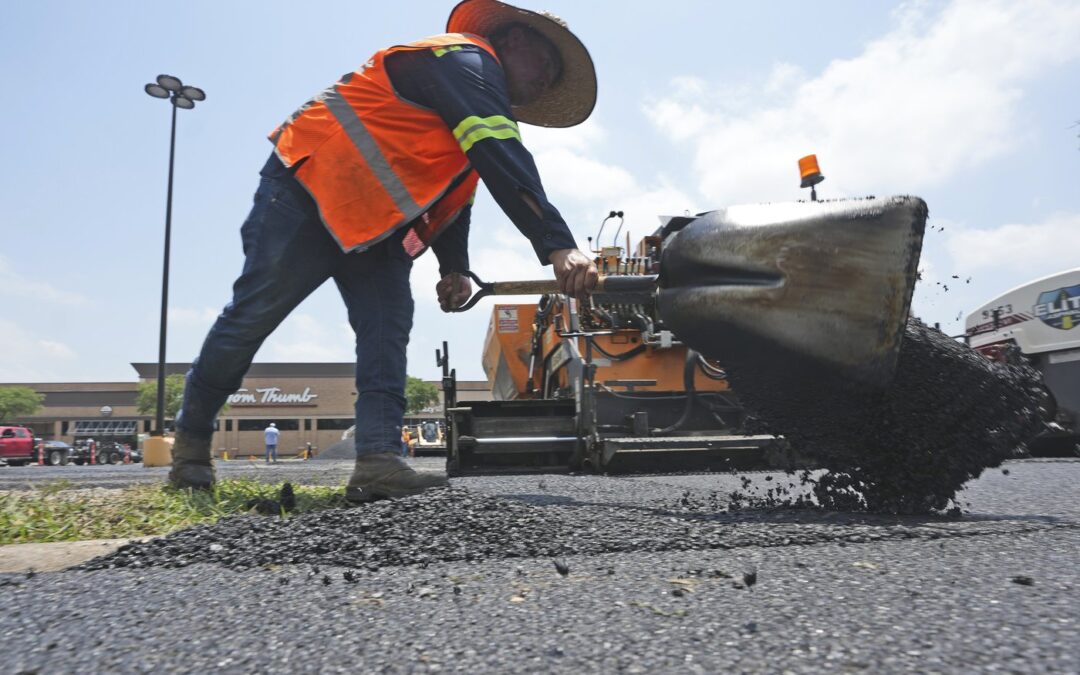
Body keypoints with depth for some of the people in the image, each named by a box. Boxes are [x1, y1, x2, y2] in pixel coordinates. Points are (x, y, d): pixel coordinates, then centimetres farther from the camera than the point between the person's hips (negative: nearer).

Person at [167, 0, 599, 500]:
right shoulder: (467, 59, -15)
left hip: (375, 224, 10)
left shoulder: (479, 93, 17)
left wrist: (454, 268, 0)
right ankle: (191, 438, 16)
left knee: (388, 330, -9)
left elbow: (453, 194, 15)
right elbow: (503, 158, -32)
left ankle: (379, 460, -15)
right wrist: (557, 247, -39)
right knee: (252, 315, -2)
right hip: (307, 190, -9)